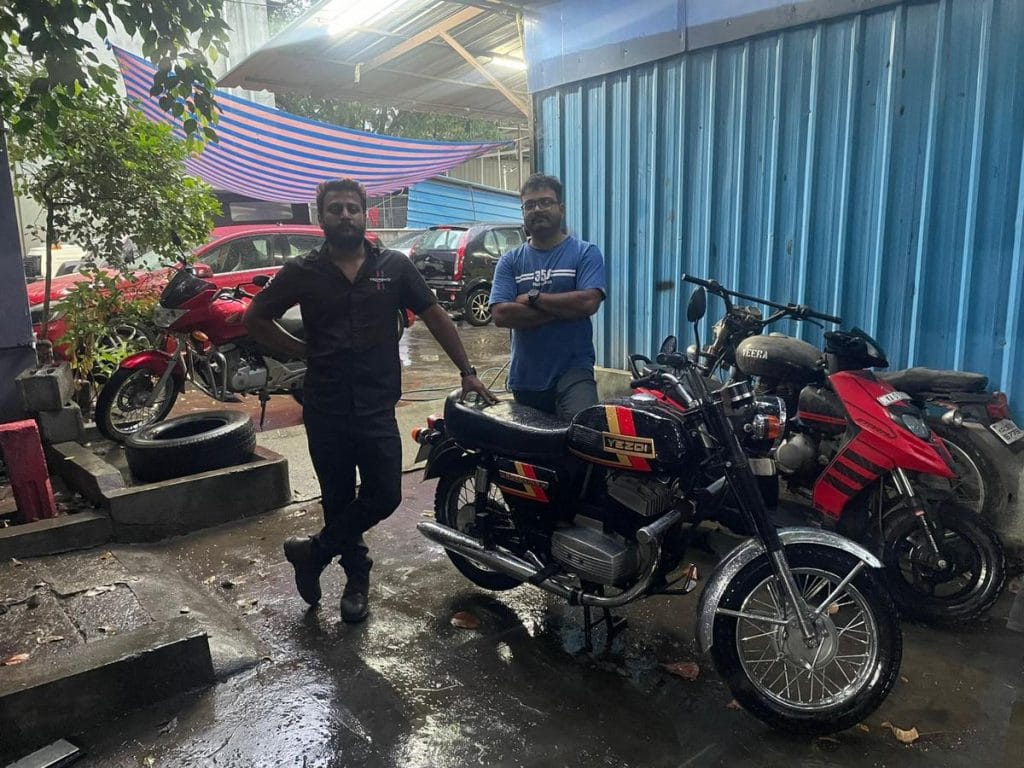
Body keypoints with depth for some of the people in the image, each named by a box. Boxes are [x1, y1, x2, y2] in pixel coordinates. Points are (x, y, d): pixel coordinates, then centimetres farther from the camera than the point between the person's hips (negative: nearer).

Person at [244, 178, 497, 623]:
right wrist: (302, 351, 0)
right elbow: (255, 318, 10)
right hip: (325, 407, 0)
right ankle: (356, 575, 33)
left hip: (377, 406, 0)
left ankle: (313, 552, 20)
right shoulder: (302, 272, 0)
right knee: (339, 499, 11)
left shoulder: (393, 266, 1)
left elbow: (435, 317, 4)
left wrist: (467, 372, 0)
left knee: (384, 496, -2)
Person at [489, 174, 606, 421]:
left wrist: (533, 297, -8)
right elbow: (500, 314, -8)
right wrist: (564, 309, -11)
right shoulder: (510, 261, 8)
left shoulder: (585, 253, 1)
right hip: (524, 377, 4)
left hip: (573, 370, -4)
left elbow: (588, 303, -15)